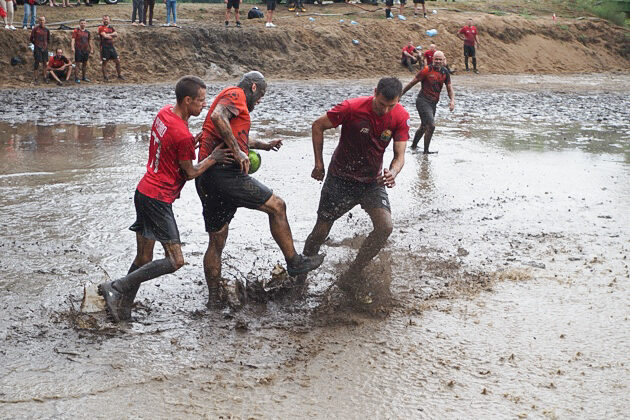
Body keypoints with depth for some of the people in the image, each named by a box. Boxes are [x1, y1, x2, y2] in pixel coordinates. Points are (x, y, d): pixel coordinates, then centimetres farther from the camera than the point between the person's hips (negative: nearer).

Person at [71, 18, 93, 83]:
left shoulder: (87, 32, 13)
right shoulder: (76, 31, -3)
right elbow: (73, 39, -12)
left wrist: (91, 49, 20)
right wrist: (72, 47, -26)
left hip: (86, 50, 6)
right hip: (78, 50, -5)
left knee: (85, 63, 11)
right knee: (77, 63, -5)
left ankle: (83, 77, 22)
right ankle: (76, 78, -3)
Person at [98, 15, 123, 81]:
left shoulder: (111, 28, 15)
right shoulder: (101, 28, -3)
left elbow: (116, 34, 0)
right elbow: (105, 36, -16)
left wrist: (108, 34, -13)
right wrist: (112, 37, -4)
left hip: (111, 47, 5)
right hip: (104, 47, -5)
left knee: (118, 61, 3)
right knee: (104, 62, -1)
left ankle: (119, 75, 13)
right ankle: (105, 76, 9)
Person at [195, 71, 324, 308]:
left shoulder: (230, 98, 30)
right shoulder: (235, 95, -1)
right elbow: (217, 117, -23)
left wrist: (263, 145, 57)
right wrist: (237, 151, -23)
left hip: (206, 178, 10)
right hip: (223, 171, -10)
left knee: (216, 241, 13)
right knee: (276, 206, -1)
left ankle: (214, 298, 17)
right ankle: (294, 262, 5)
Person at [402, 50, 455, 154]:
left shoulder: (445, 73, 6)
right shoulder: (427, 70, -11)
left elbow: (449, 89, 12)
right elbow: (412, 83, -5)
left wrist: (452, 100, -7)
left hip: (433, 103, 7)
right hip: (423, 101, -7)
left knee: (424, 126, 20)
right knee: (431, 126, -18)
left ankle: (413, 146, 40)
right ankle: (426, 151, -7)